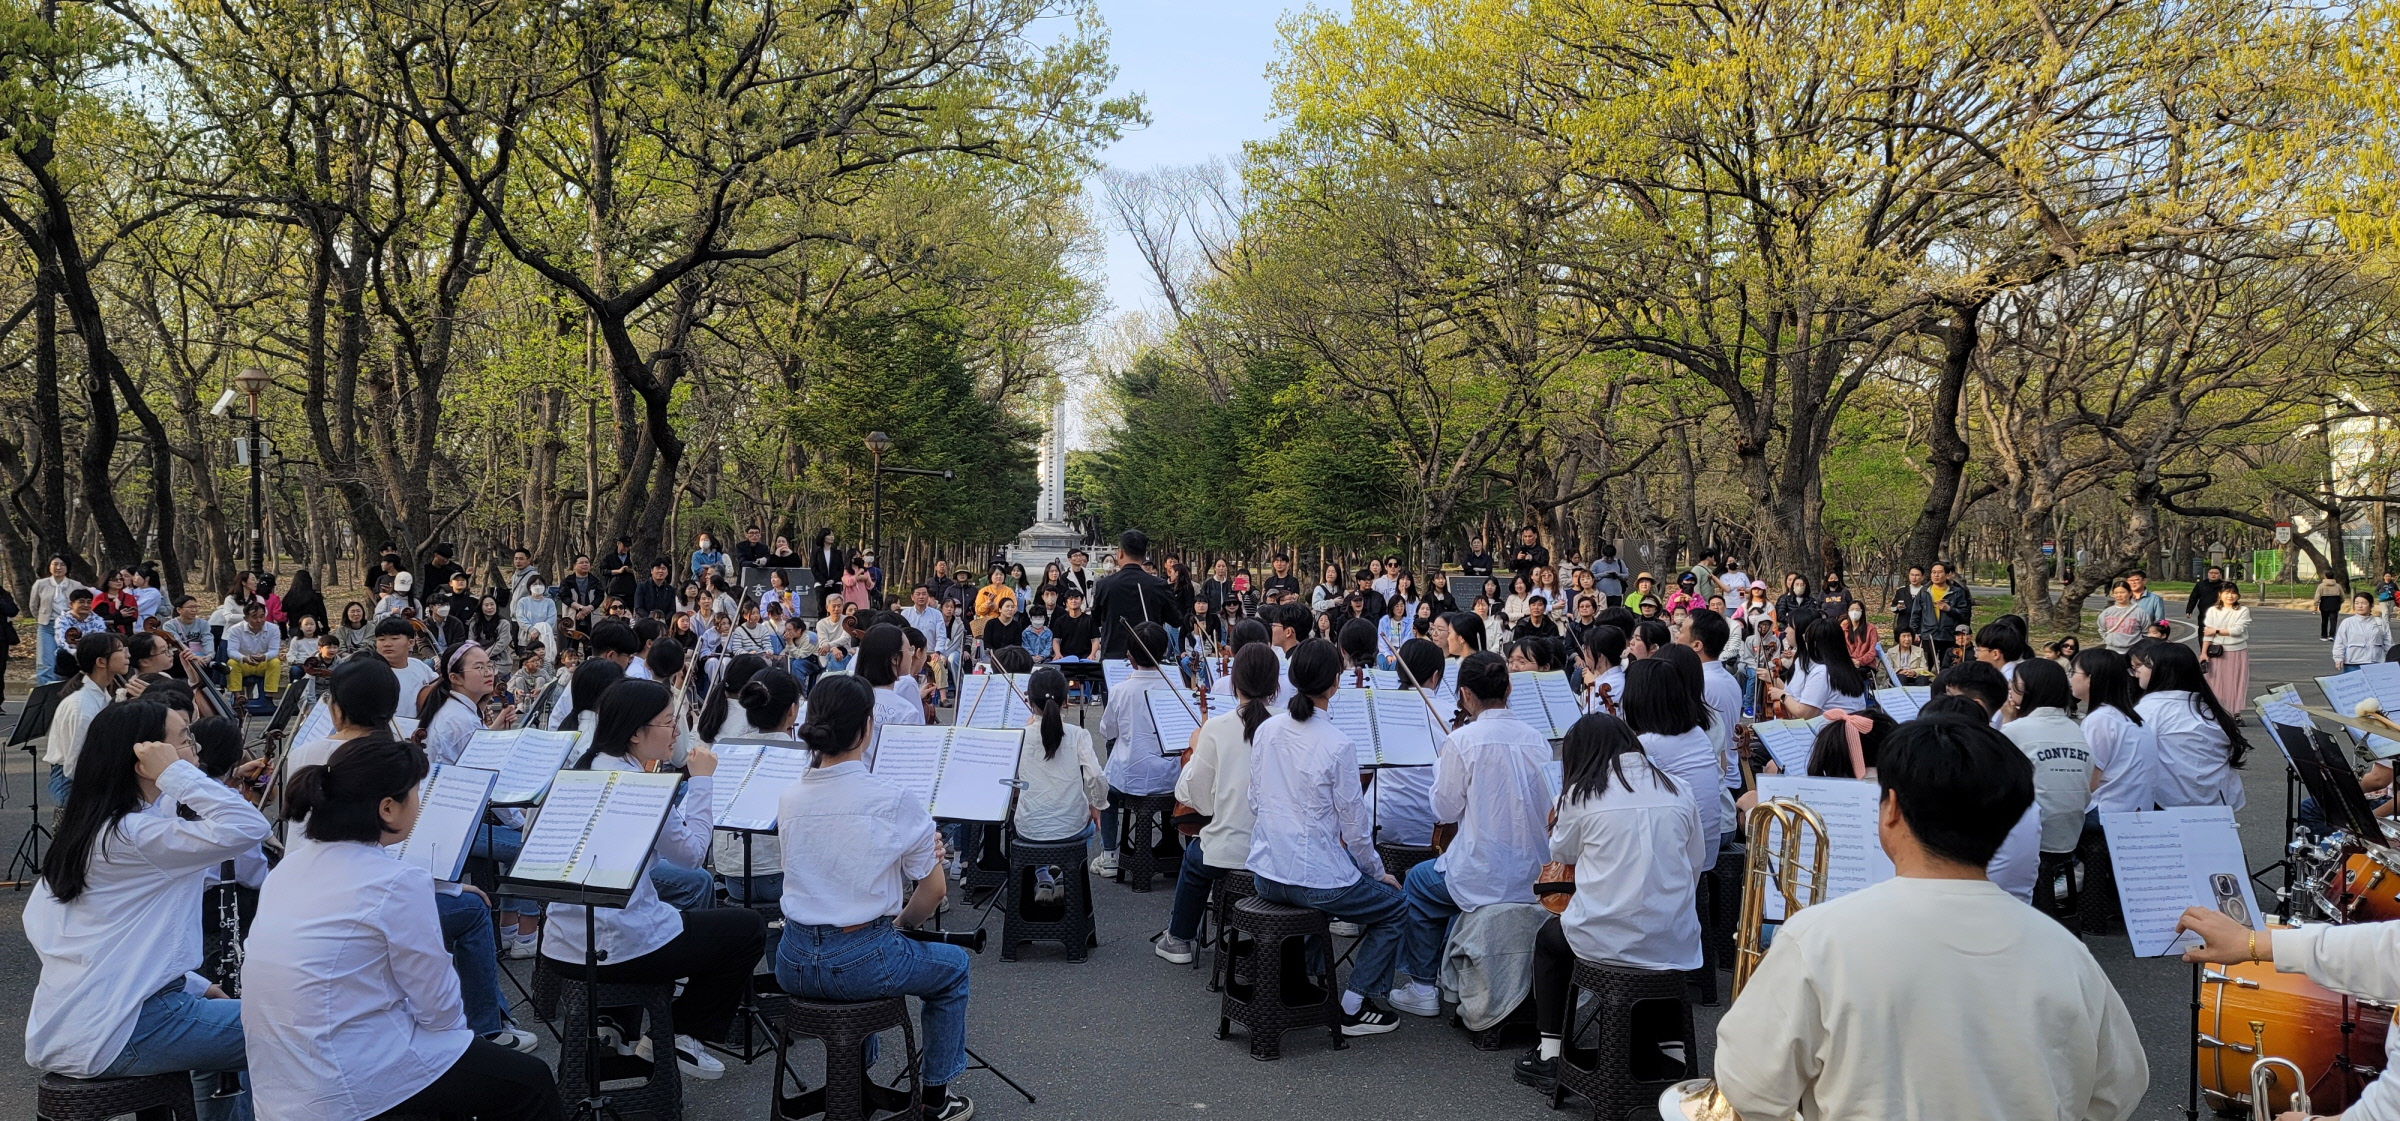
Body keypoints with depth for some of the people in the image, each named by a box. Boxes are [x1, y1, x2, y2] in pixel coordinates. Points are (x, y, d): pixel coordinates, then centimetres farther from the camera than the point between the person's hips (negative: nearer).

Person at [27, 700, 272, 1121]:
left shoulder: (83, 829, 10)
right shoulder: (136, 835, -20)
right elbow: (248, 827, -35)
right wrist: (175, 772, -24)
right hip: (108, 1039, -10)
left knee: (221, 1014, 30)